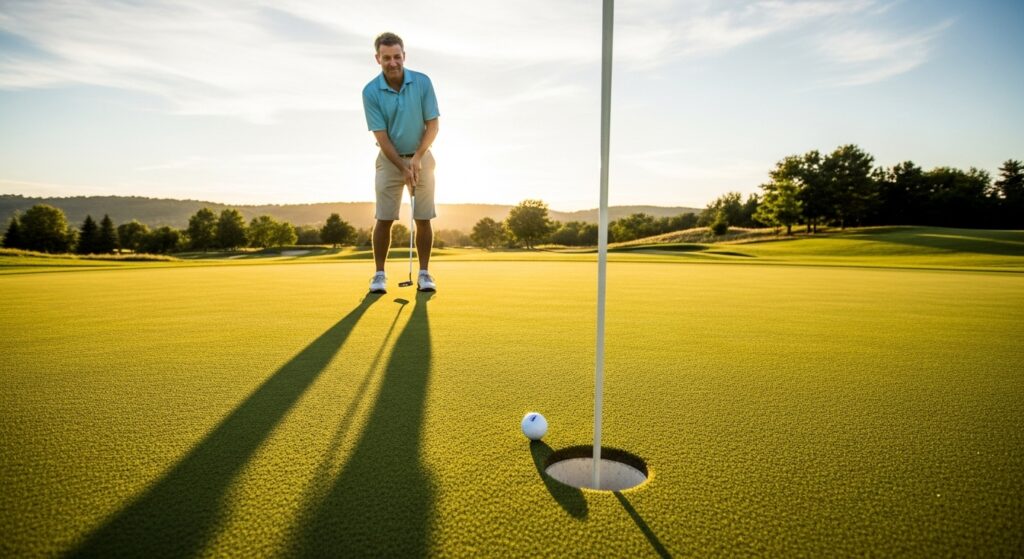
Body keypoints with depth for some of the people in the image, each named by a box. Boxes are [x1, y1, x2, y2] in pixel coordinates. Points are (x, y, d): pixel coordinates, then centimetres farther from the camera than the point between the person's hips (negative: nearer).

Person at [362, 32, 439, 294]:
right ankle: (379, 274, 6)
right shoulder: (370, 91, -12)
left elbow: (432, 125, -8)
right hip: (390, 160, -1)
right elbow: (381, 137, -13)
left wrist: (417, 157, -20)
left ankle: (424, 273, 9)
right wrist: (403, 169, -20)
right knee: (384, 219, -4)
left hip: (421, 157, 1)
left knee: (423, 219, -1)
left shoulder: (422, 82, -10)